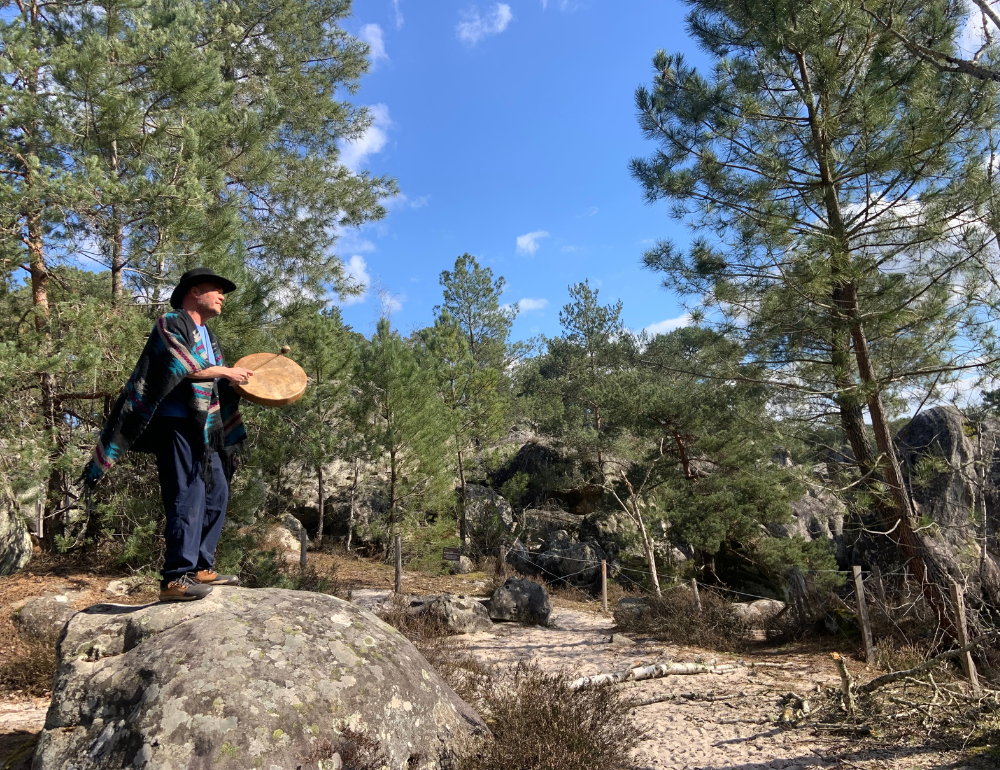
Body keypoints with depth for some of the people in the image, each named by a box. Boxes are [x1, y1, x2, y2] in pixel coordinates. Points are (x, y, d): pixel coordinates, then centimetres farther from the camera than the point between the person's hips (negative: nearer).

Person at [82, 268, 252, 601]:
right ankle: (176, 577, -8)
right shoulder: (171, 323, -3)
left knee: (216, 494, 9)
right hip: (177, 423, -9)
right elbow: (180, 365, -19)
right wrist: (225, 371, -10)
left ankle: (201, 568, 16)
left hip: (205, 428, 9)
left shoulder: (207, 336, 23)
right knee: (188, 497, -13)